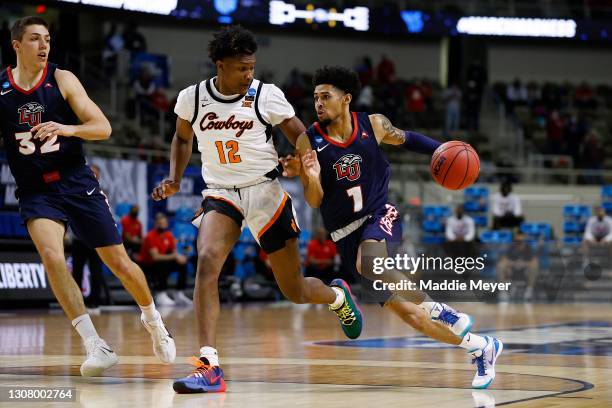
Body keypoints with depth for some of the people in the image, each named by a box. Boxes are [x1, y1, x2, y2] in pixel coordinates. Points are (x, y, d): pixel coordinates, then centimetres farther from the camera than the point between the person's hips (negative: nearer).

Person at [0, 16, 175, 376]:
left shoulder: (62, 80, -5)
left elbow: (103, 128, -9)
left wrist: (67, 129, -27)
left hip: (78, 184, 0)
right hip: (36, 191, 0)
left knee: (120, 262, 5)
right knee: (52, 256, -26)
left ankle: (153, 321, 34)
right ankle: (96, 346, -21)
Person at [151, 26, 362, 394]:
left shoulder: (267, 95, -10)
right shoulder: (192, 98, -4)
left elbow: (303, 138, -3)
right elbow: (183, 138, 17)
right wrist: (175, 178, 3)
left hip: (265, 191, -1)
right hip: (220, 194, 1)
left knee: (295, 291, 5)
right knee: (207, 261, -29)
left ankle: (338, 296, 45)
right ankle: (210, 368, -32)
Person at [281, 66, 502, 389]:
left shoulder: (372, 125, -4)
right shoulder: (308, 141, -7)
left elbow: (406, 139, 17)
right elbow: (314, 201, -6)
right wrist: (310, 177, -27)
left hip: (381, 215, -1)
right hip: (347, 234, 1)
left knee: (369, 263, -38)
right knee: (410, 316, -1)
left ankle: (437, 309, -20)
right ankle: (481, 348, 15)